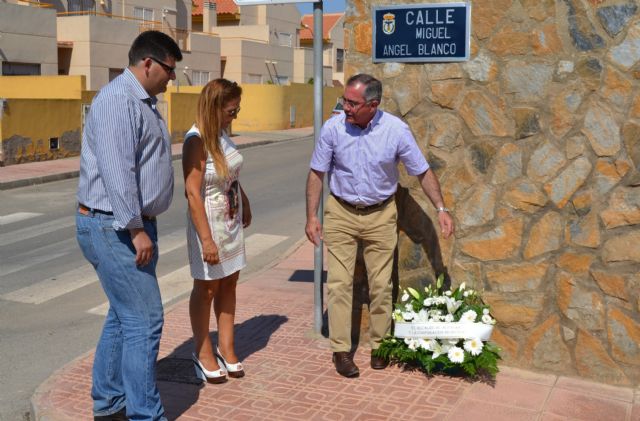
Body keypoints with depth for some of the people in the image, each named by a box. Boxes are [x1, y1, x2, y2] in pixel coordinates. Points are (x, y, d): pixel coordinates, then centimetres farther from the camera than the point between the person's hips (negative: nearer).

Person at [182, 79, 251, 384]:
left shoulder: (221, 133, 3)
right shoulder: (196, 141, -21)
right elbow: (192, 193, -24)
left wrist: (245, 204, 17)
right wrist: (206, 239, -26)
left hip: (232, 220, 7)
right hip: (209, 220, -7)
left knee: (229, 283, 13)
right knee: (207, 287, 6)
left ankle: (226, 348, 25)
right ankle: (203, 353, 21)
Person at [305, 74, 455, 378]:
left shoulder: (396, 130, -13)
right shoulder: (333, 127, -12)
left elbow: (423, 172, -3)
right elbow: (317, 173, -3)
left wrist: (441, 209, -11)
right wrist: (311, 216, -6)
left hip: (381, 216, 0)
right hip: (341, 213, 0)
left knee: (381, 284, 7)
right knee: (340, 282, -2)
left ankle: (380, 346, 24)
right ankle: (341, 349, 8)